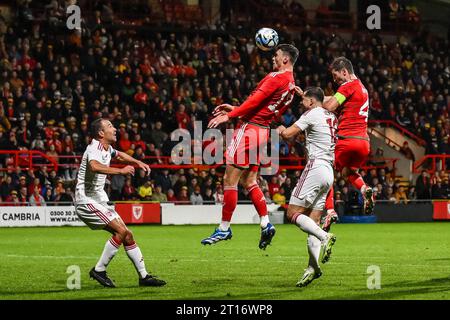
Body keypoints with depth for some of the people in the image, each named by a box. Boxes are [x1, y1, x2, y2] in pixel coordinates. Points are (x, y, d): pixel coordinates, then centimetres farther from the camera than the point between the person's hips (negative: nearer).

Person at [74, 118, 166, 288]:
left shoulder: (107, 148, 12)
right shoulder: (94, 148, -18)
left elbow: (119, 154, 38)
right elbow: (94, 166, -42)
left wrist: (138, 162, 27)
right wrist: (121, 171, -42)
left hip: (99, 200, 10)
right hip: (87, 201, -10)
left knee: (127, 235, 5)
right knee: (121, 231, -19)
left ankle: (144, 276, 9)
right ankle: (99, 270, -11)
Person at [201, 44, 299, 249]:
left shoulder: (277, 78, -13)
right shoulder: (291, 84, 16)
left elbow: (256, 101, -19)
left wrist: (229, 116, -17)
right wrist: (235, 109, 19)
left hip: (250, 129, -10)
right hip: (263, 131, 10)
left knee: (230, 180, -4)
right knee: (249, 182, 14)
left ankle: (224, 228, 0)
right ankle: (266, 224, 7)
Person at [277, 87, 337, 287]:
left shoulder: (311, 115, -6)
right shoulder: (330, 116, 19)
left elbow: (288, 135, -7)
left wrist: (280, 129, 14)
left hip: (315, 168, -9)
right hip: (329, 172, 9)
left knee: (293, 214, -7)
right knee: (312, 222, 4)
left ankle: (325, 237, -25)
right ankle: (312, 268, -7)